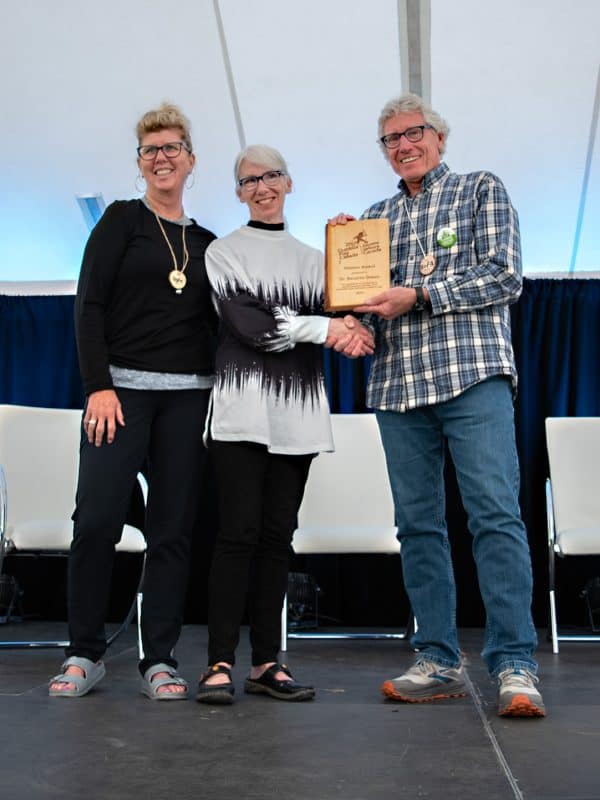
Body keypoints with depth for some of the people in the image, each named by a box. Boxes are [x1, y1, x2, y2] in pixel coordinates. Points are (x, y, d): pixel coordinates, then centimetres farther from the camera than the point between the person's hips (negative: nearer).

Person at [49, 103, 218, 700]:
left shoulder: (205, 243, 16)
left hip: (187, 396, 3)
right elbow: (90, 305, -3)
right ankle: (85, 654, 4)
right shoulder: (122, 220, 6)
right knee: (97, 518, -10)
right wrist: (98, 386, -12)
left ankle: (159, 660, 8)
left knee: (173, 527, 1)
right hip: (121, 387, -3)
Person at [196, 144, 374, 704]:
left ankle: (266, 663, 10)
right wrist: (322, 328, -12)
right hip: (243, 408, -4)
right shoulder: (224, 252, 6)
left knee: (277, 536, 5)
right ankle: (220, 663, -3)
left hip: (298, 414, 4)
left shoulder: (312, 258, 19)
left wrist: (346, 331, -14)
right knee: (238, 533, -8)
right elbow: (246, 322, -7)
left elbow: (334, 314, 10)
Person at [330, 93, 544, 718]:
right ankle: (438, 662, 11)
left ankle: (514, 665, -7)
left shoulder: (482, 191, 11)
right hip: (398, 384, 5)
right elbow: (358, 293, 21)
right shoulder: (376, 216, 23)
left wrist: (419, 295, -10)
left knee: (495, 514, -12)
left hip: (472, 374, -5)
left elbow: (505, 276, -3)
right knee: (417, 525, 4)